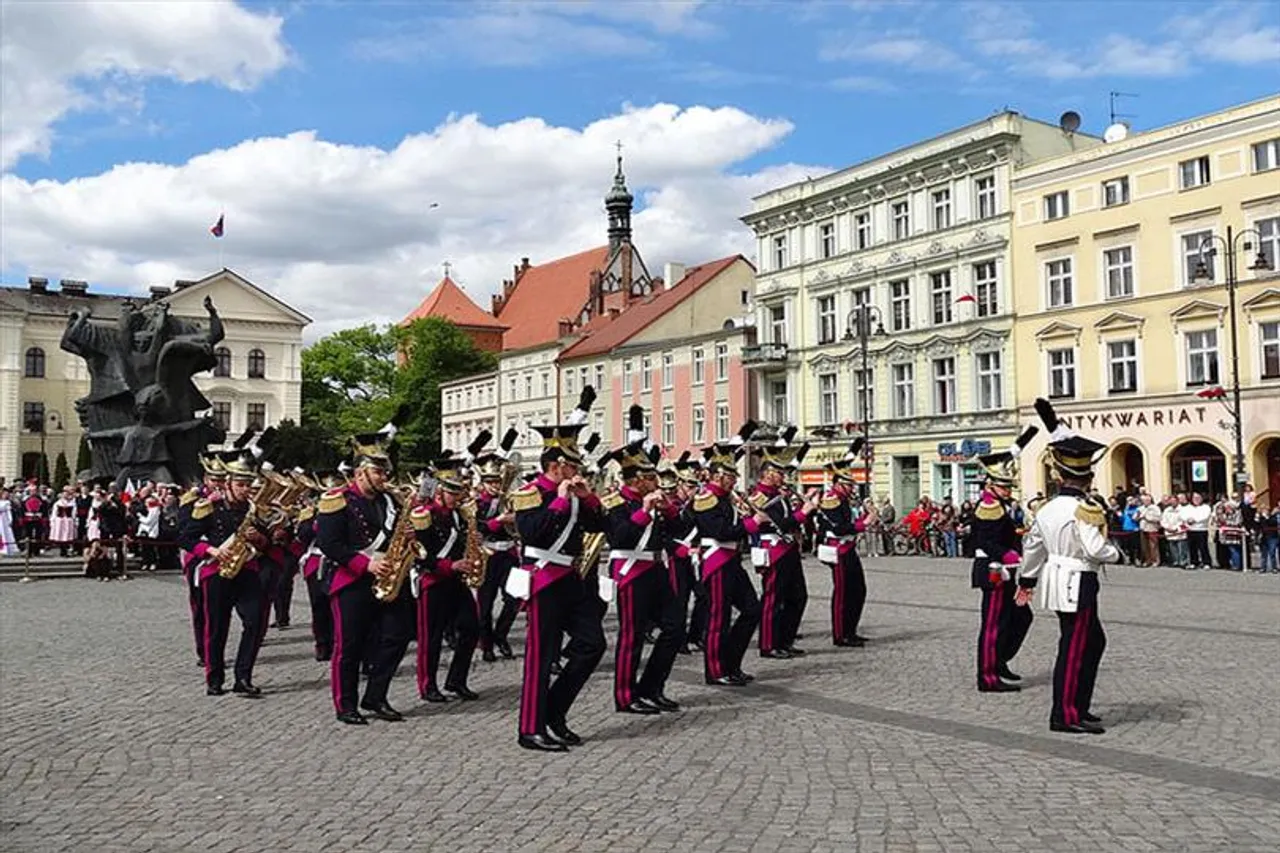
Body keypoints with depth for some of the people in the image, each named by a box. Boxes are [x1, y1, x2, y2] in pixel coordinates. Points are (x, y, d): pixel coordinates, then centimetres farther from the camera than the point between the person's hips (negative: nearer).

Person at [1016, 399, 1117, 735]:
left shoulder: (1047, 509, 8)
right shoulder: (1085, 509, -16)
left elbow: (1032, 546, 16)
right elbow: (1096, 549, -23)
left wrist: (1027, 581, 28)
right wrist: (1115, 552, 0)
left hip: (1057, 578, 8)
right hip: (1078, 584, -8)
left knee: (1094, 641, 19)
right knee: (1074, 647, -2)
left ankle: (1078, 706, 24)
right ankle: (1066, 715, 4)